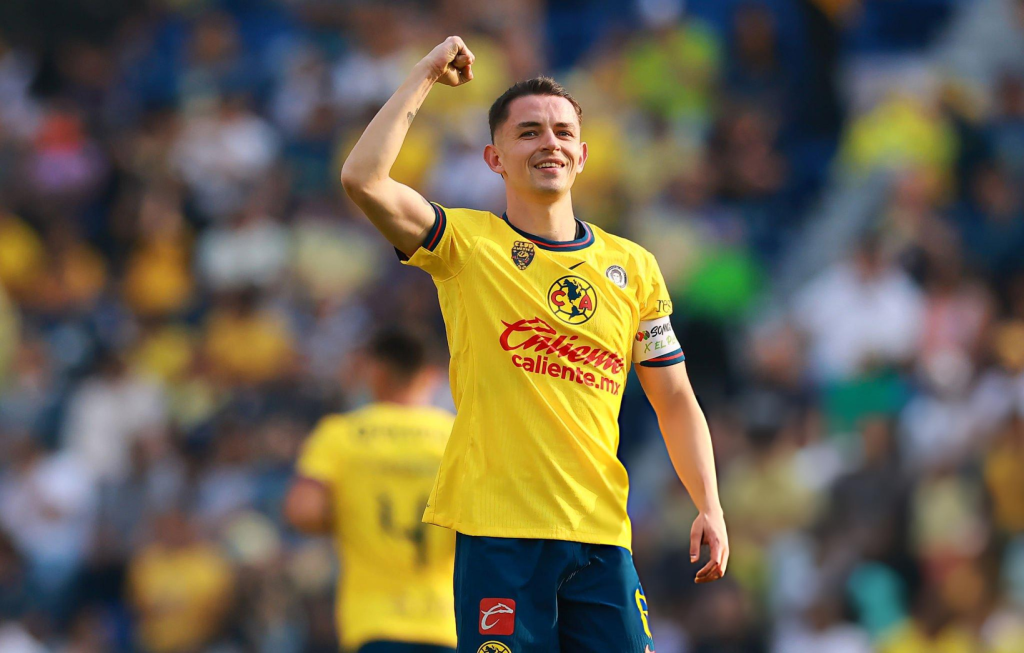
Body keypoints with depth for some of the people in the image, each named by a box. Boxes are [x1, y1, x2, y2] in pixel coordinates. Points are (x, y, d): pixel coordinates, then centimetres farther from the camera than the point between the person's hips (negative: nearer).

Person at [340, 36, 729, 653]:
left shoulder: (633, 266, 12)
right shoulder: (468, 244, 2)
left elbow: (675, 400, 16)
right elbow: (363, 177, -13)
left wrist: (710, 508, 5)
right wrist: (425, 76, -5)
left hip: (600, 532, 3)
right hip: (498, 530, -3)